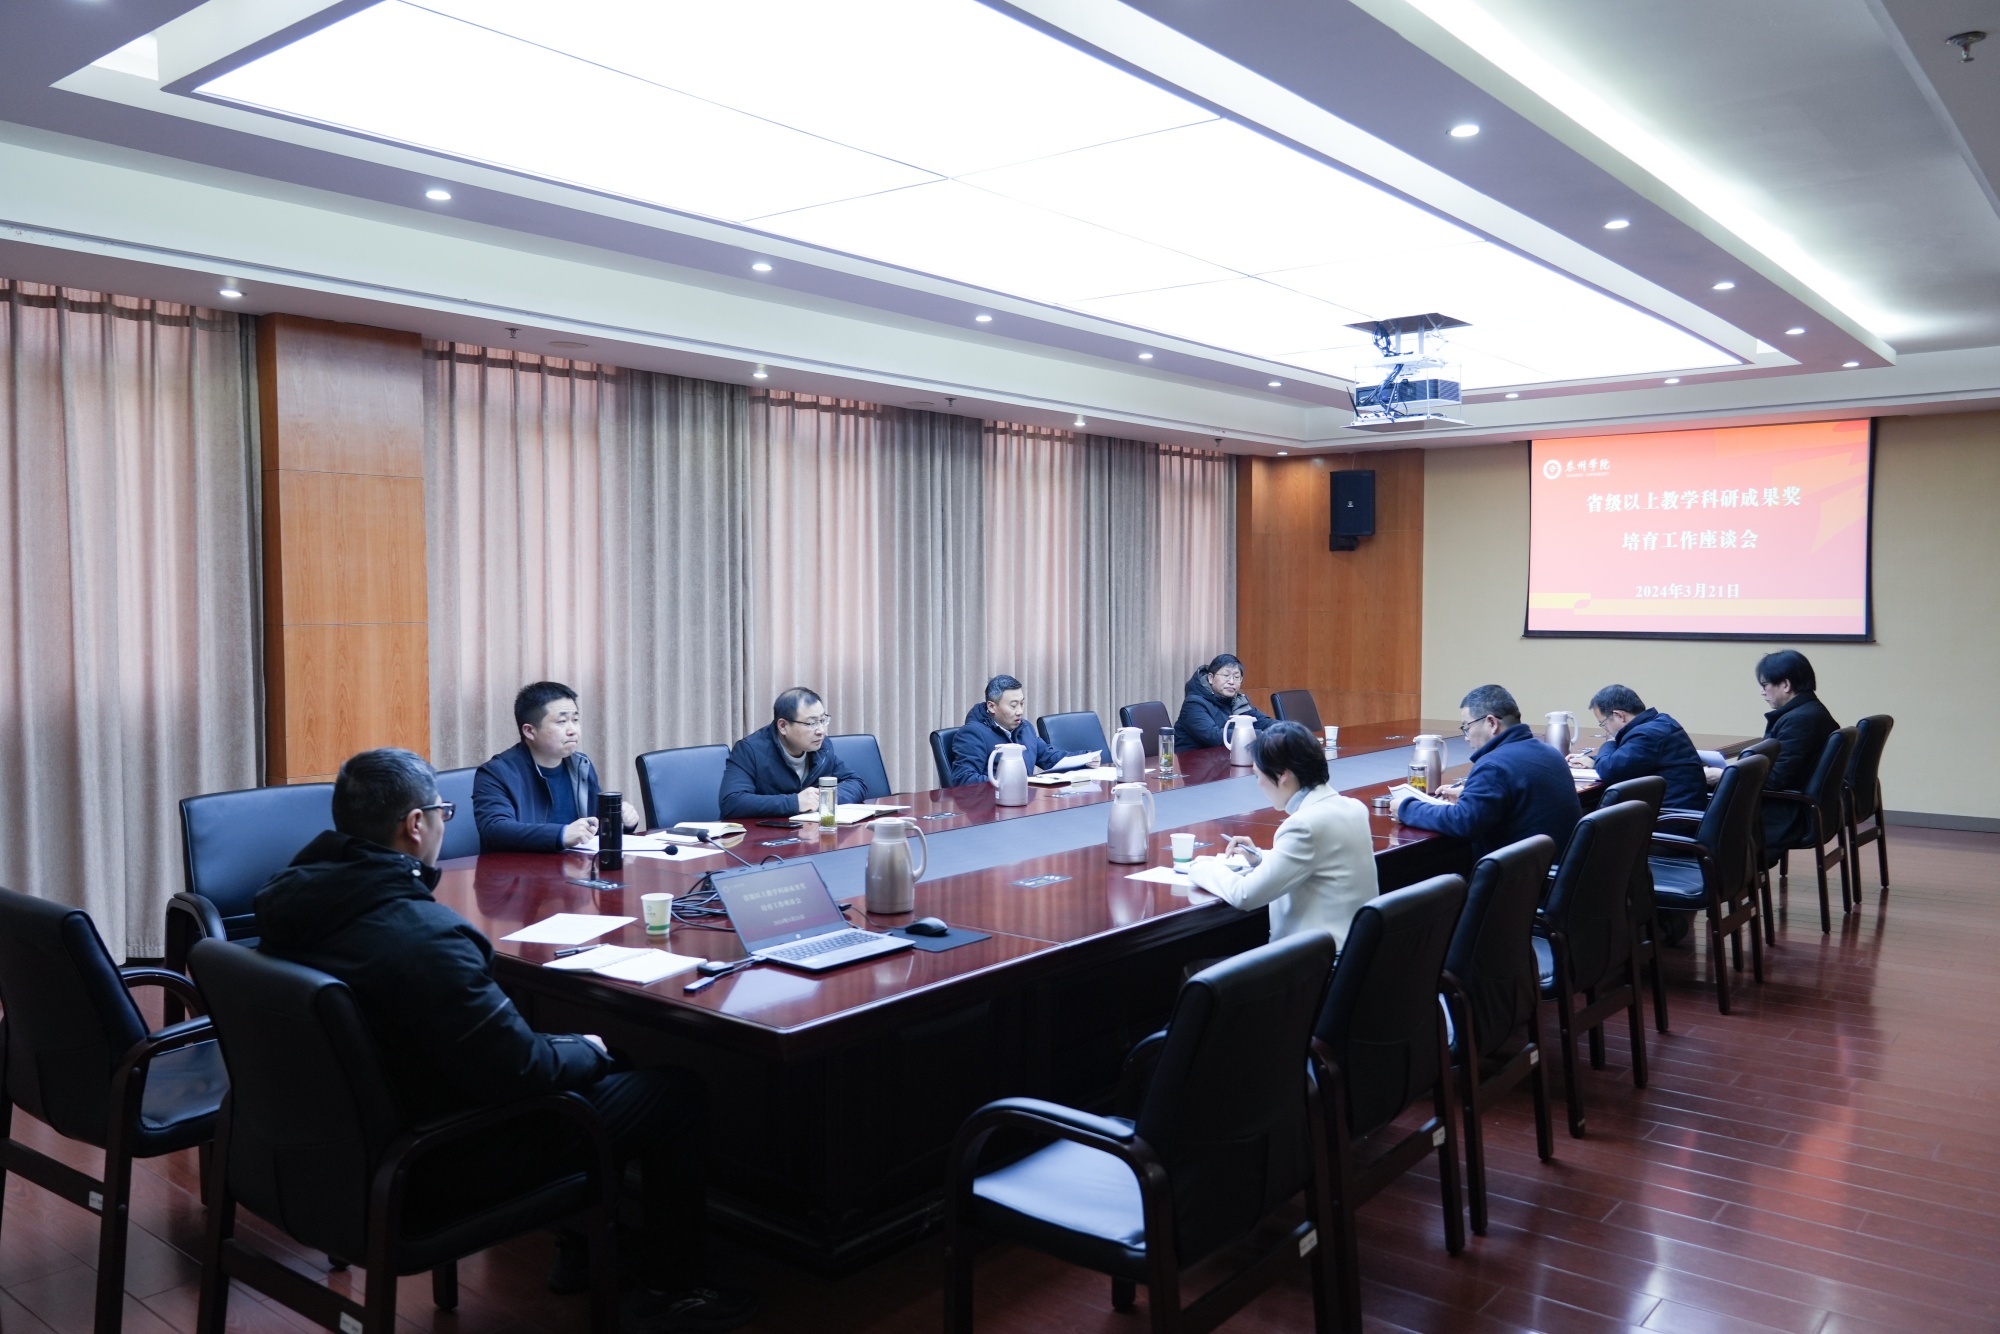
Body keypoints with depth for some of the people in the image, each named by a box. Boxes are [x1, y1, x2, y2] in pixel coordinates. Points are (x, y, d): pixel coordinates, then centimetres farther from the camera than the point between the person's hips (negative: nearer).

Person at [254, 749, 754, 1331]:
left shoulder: (295, 895, -5)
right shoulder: (425, 935, -33)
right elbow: (521, 1072, -28)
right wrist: (590, 1050, -7)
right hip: (443, 1162, -9)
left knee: (573, 1051, 28)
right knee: (680, 1091, 3)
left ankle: (579, 1246, 39)